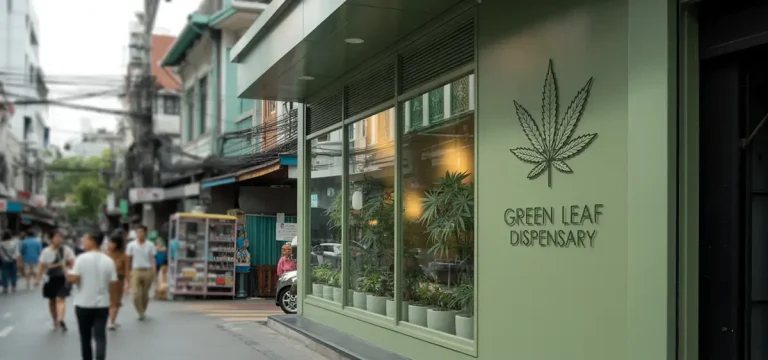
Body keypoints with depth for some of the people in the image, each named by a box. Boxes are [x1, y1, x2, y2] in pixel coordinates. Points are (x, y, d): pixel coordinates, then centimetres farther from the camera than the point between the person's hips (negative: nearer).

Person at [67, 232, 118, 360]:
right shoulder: (108, 261, -1)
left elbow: (73, 279, -13)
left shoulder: (82, 258, -10)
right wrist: (108, 297, 13)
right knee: (100, 337, 0)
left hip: (83, 304, -1)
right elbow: (113, 283, -1)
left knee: (85, 337, 13)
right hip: (102, 304, 1)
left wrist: (67, 273, 8)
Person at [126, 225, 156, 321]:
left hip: (147, 271, 1)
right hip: (136, 271, -1)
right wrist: (128, 272, 5)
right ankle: (141, 313, 0)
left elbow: (152, 259, 2)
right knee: (136, 294, -13)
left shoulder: (150, 245, 3)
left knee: (145, 294, 9)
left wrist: (154, 271, -7)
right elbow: (128, 259, 8)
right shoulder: (131, 245, 3)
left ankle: (143, 312, 27)